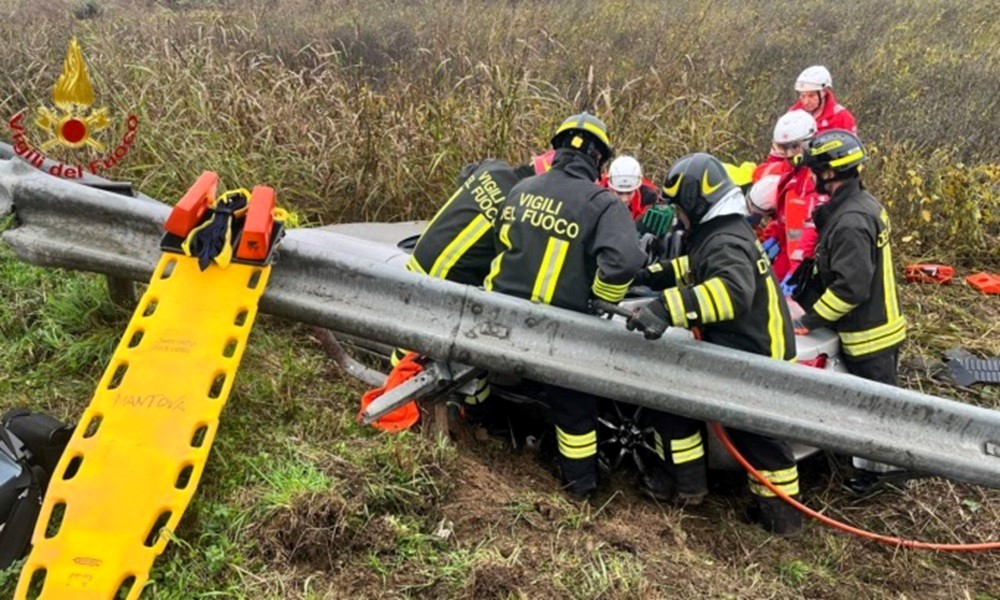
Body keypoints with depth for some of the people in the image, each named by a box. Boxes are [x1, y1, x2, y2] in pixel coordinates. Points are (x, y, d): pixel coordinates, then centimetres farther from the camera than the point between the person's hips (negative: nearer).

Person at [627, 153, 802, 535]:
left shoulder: (725, 242, -22)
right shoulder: (725, 233, 10)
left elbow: (734, 289, -43)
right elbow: (698, 268, 29)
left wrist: (669, 307, -50)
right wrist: (655, 274, 19)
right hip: (767, 352, 10)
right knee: (758, 432, 19)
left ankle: (683, 480, 12)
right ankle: (781, 511, 31)